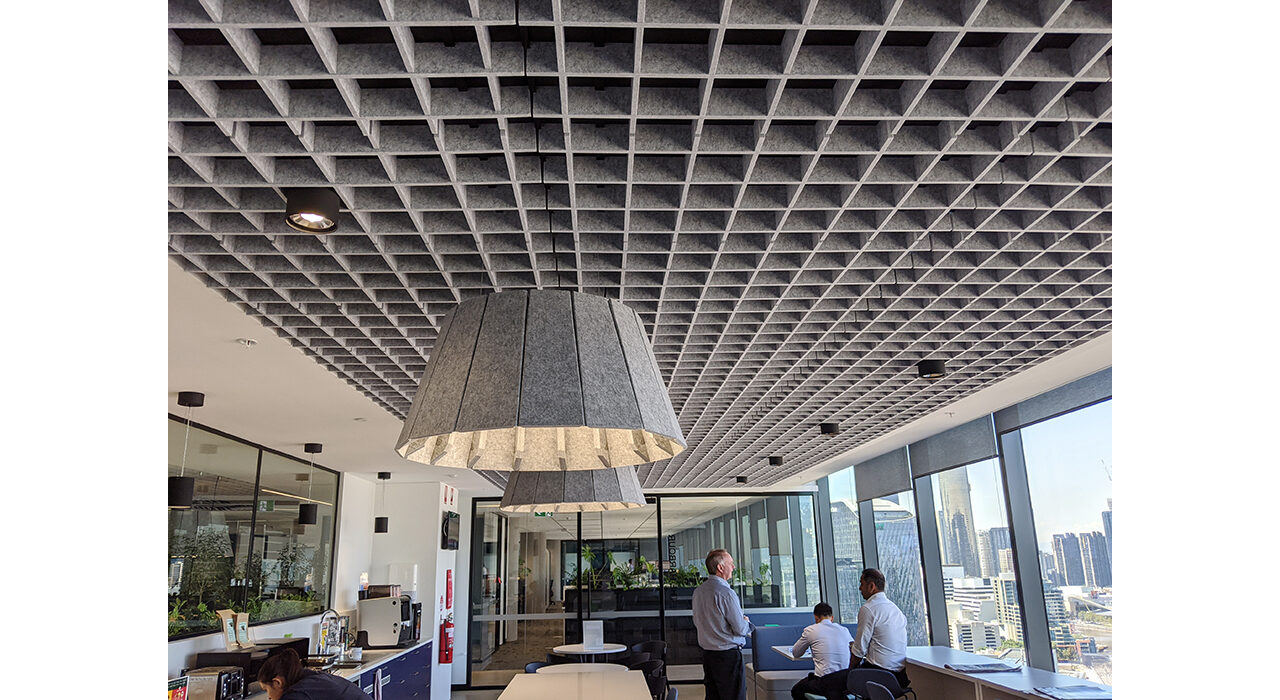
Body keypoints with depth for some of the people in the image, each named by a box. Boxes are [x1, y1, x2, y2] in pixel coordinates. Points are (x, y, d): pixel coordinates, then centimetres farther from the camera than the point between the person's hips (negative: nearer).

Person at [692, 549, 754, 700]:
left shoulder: (698, 591, 5)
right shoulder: (726, 593, -20)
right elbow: (740, 629, -16)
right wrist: (746, 622, 7)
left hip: (707, 653, 8)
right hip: (728, 654, -8)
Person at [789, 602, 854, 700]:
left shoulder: (810, 630, 1)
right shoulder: (844, 629, 9)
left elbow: (795, 654, 13)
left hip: (825, 682, -5)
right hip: (847, 680, 5)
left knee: (796, 691, 17)